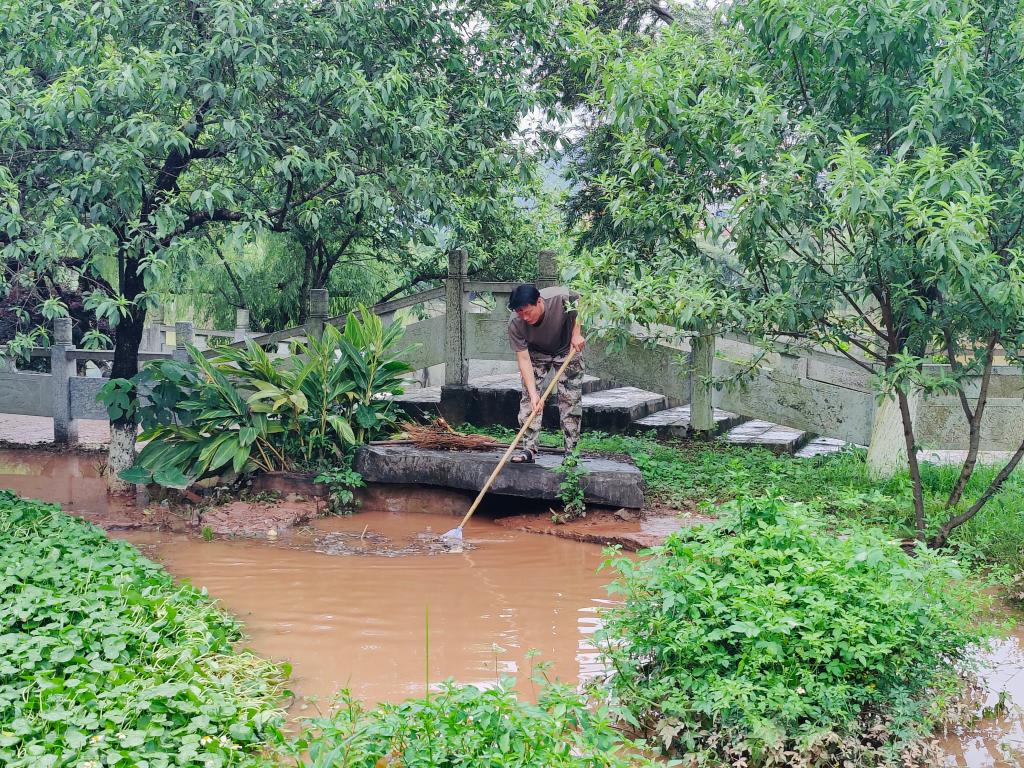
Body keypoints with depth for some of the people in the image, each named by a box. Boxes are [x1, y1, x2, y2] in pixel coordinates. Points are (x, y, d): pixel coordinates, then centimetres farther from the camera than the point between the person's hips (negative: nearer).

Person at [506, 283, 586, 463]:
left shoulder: (561, 297, -35)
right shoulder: (515, 323, -32)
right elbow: (523, 359, -30)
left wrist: (576, 333, -19)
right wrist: (533, 394, -36)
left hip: (567, 350, -1)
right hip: (536, 353, 1)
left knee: (571, 399, -5)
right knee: (528, 398, -10)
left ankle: (571, 451, 1)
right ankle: (529, 449, -3)